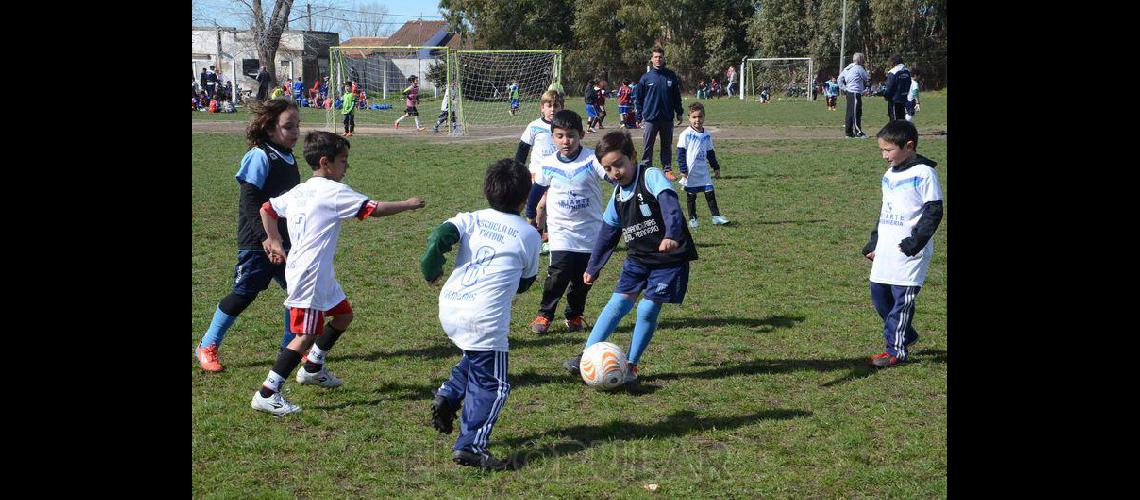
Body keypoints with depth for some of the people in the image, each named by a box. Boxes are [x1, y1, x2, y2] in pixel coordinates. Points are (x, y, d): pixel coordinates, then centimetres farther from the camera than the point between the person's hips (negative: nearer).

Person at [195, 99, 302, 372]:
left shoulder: (289, 158, 10)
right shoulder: (260, 157, -15)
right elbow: (250, 201, -20)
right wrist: (266, 237, -26)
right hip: (257, 243, -8)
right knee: (244, 294, -2)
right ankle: (207, 346, 15)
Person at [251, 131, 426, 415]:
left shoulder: (298, 191, 13)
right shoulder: (334, 192, -12)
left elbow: (267, 209, 21)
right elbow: (374, 209, -15)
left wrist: (274, 242, 26)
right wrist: (407, 205, -3)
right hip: (309, 275, -10)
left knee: (343, 314, 23)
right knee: (307, 334, -9)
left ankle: (312, 369, 34)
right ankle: (266, 394, -10)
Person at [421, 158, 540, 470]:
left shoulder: (472, 219, 10)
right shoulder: (529, 235, 5)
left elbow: (441, 236, -6)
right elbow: (526, 282, 15)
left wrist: (431, 271, 9)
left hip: (448, 308, 5)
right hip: (485, 317, -5)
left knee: (475, 359, 31)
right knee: (491, 384, 5)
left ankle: (448, 396, 16)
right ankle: (470, 446, 2)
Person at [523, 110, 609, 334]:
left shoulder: (591, 159, -11)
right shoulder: (548, 164, -2)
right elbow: (537, 189, 14)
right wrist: (530, 216, 22)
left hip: (590, 231, 0)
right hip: (561, 230, 0)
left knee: (583, 278, 7)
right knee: (559, 273, -14)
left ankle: (575, 315, 27)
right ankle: (544, 314, 2)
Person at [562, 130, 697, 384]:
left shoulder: (651, 177, -13)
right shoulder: (618, 196, 8)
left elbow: (670, 206, -29)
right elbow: (606, 234, 18)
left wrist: (671, 235, -46)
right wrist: (592, 268, 21)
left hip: (669, 257, -6)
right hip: (638, 257, 6)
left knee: (648, 310, -7)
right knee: (619, 302, -4)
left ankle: (631, 364, 6)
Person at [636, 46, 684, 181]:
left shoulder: (671, 76, 4)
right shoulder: (646, 77, 0)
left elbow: (677, 96, 11)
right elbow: (639, 98, 4)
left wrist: (679, 113, 9)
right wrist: (639, 117, 2)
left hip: (667, 118, 2)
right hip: (650, 118, -2)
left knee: (666, 145, 9)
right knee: (648, 146, 2)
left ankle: (668, 170, 15)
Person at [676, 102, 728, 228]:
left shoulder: (706, 136, 6)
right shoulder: (686, 135, -10)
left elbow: (710, 153, 17)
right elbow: (680, 153, -9)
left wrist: (716, 168, 16)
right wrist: (683, 170, -13)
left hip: (703, 172, 4)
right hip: (690, 172, -4)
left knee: (710, 193, 0)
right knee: (691, 196, 5)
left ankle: (716, 216, 5)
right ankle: (692, 219, 15)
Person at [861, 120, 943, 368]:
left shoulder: (924, 173, -10)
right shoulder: (889, 175, 14)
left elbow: (933, 211, -12)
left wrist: (916, 241, -18)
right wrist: (874, 242, 20)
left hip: (909, 252, -8)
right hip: (885, 250, 8)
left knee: (902, 298, -6)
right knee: (879, 294, 10)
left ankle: (895, 350, 1)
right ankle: (907, 335, 27)